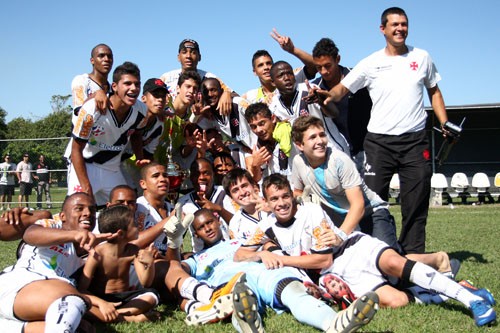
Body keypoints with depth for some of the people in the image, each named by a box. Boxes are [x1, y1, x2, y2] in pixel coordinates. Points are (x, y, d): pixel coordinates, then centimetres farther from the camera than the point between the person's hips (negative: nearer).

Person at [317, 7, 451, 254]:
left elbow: (434, 91, 20)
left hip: (415, 140, 2)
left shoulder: (422, 57, 11)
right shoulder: (371, 63, 3)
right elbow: (342, 88, 1)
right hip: (379, 141, -2)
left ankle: (413, 256, 13)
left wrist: (445, 123, 8)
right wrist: (329, 95, -22)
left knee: (416, 201, 3)